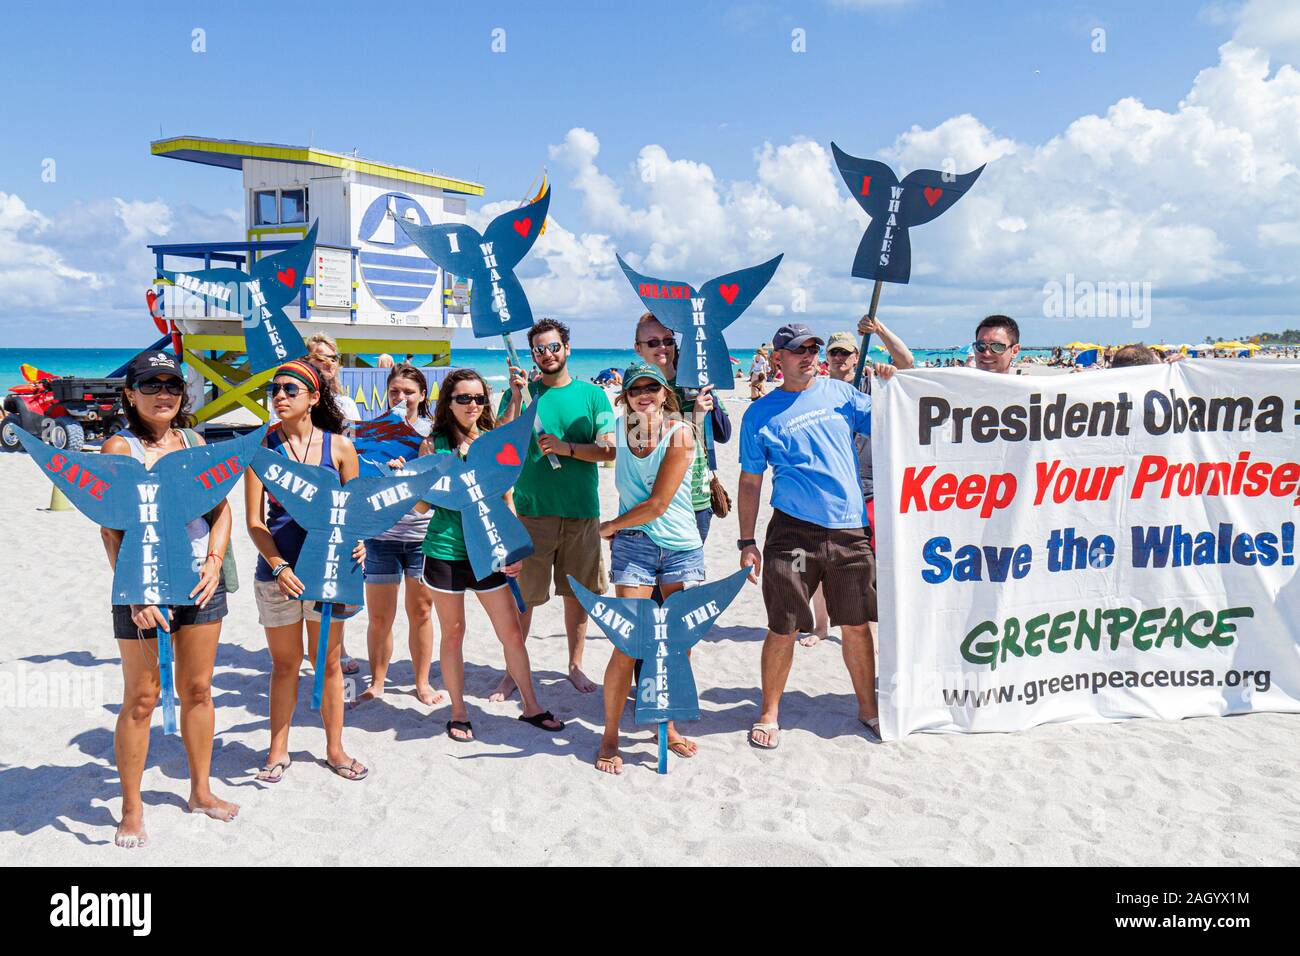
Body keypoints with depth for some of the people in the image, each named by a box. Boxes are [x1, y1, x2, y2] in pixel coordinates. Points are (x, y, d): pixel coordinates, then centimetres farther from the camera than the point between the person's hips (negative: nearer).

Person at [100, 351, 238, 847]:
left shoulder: (195, 442, 9)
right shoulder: (119, 448, -4)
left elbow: (221, 509, 9)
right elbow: (111, 529, -11)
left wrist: (214, 560, -7)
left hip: (201, 580, 4)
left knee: (197, 689, 12)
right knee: (141, 697, 2)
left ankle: (201, 791, 27)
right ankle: (131, 810, 17)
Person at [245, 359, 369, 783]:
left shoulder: (338, 446, 0)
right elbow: (254, 521, -4)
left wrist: (358, 540, -15)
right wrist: (279, 566, -17)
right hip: (277, 570, 0)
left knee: (327, 661, 12)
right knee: (285, 663, 11)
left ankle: (335, 748, 26)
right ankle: (278, 750, 28)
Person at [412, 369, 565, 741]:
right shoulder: (435, 444, -3)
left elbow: (507, 501, 9)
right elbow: (421, 506, -2)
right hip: (445, 552, -2)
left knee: (512, 632, 5)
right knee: (453, 634, 10)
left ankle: (531, 706, 20)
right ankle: (458, 712, 25)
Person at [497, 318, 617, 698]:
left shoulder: (592, 395, 6)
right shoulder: (520, 393, 5)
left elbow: (609, 450, -2)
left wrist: (567, 447, -15)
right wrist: (517, 397, -14)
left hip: (582, 511, 1)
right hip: (532, 511, -1)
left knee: (577, 593, 11)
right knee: (523, 596, 2)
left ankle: (575, 666, 27)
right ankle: (513, 672, 15)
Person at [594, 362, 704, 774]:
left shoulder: (680, 433, -8)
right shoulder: (621, 433, 2)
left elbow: (658, 504, -11)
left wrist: (610, 526, -3)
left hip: (683, 547, -1)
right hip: (634, 545, 1)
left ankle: (667, 726, 26)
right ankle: (610, 736, 10)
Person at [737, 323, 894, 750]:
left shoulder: (841, 392, 9)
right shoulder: (760, 414, 3)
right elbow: (750, 482, 6)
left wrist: (890, 389, -5)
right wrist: (747, 542, 3)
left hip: (850, 530, 2)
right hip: (792, 531, -2)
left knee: (856, 625, 11)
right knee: (782, 629, 2)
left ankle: (867, 706, 29)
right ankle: (769, 713, 20)